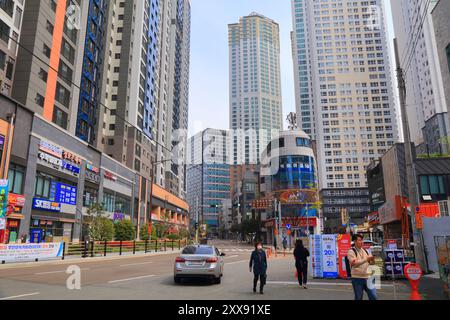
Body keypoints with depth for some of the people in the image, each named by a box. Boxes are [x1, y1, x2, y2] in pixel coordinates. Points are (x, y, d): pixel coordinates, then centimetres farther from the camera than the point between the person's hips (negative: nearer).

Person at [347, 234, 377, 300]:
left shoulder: (365, 251, 11)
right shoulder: (351, 251, -7)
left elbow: (371, 263, 14)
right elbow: (354, 263, -20)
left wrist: (372, 259, -9)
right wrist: (366, 259, -22)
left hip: (368, 277, 5)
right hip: (357, 278, -5)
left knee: (373, 297, 4)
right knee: (358, 298, 4)